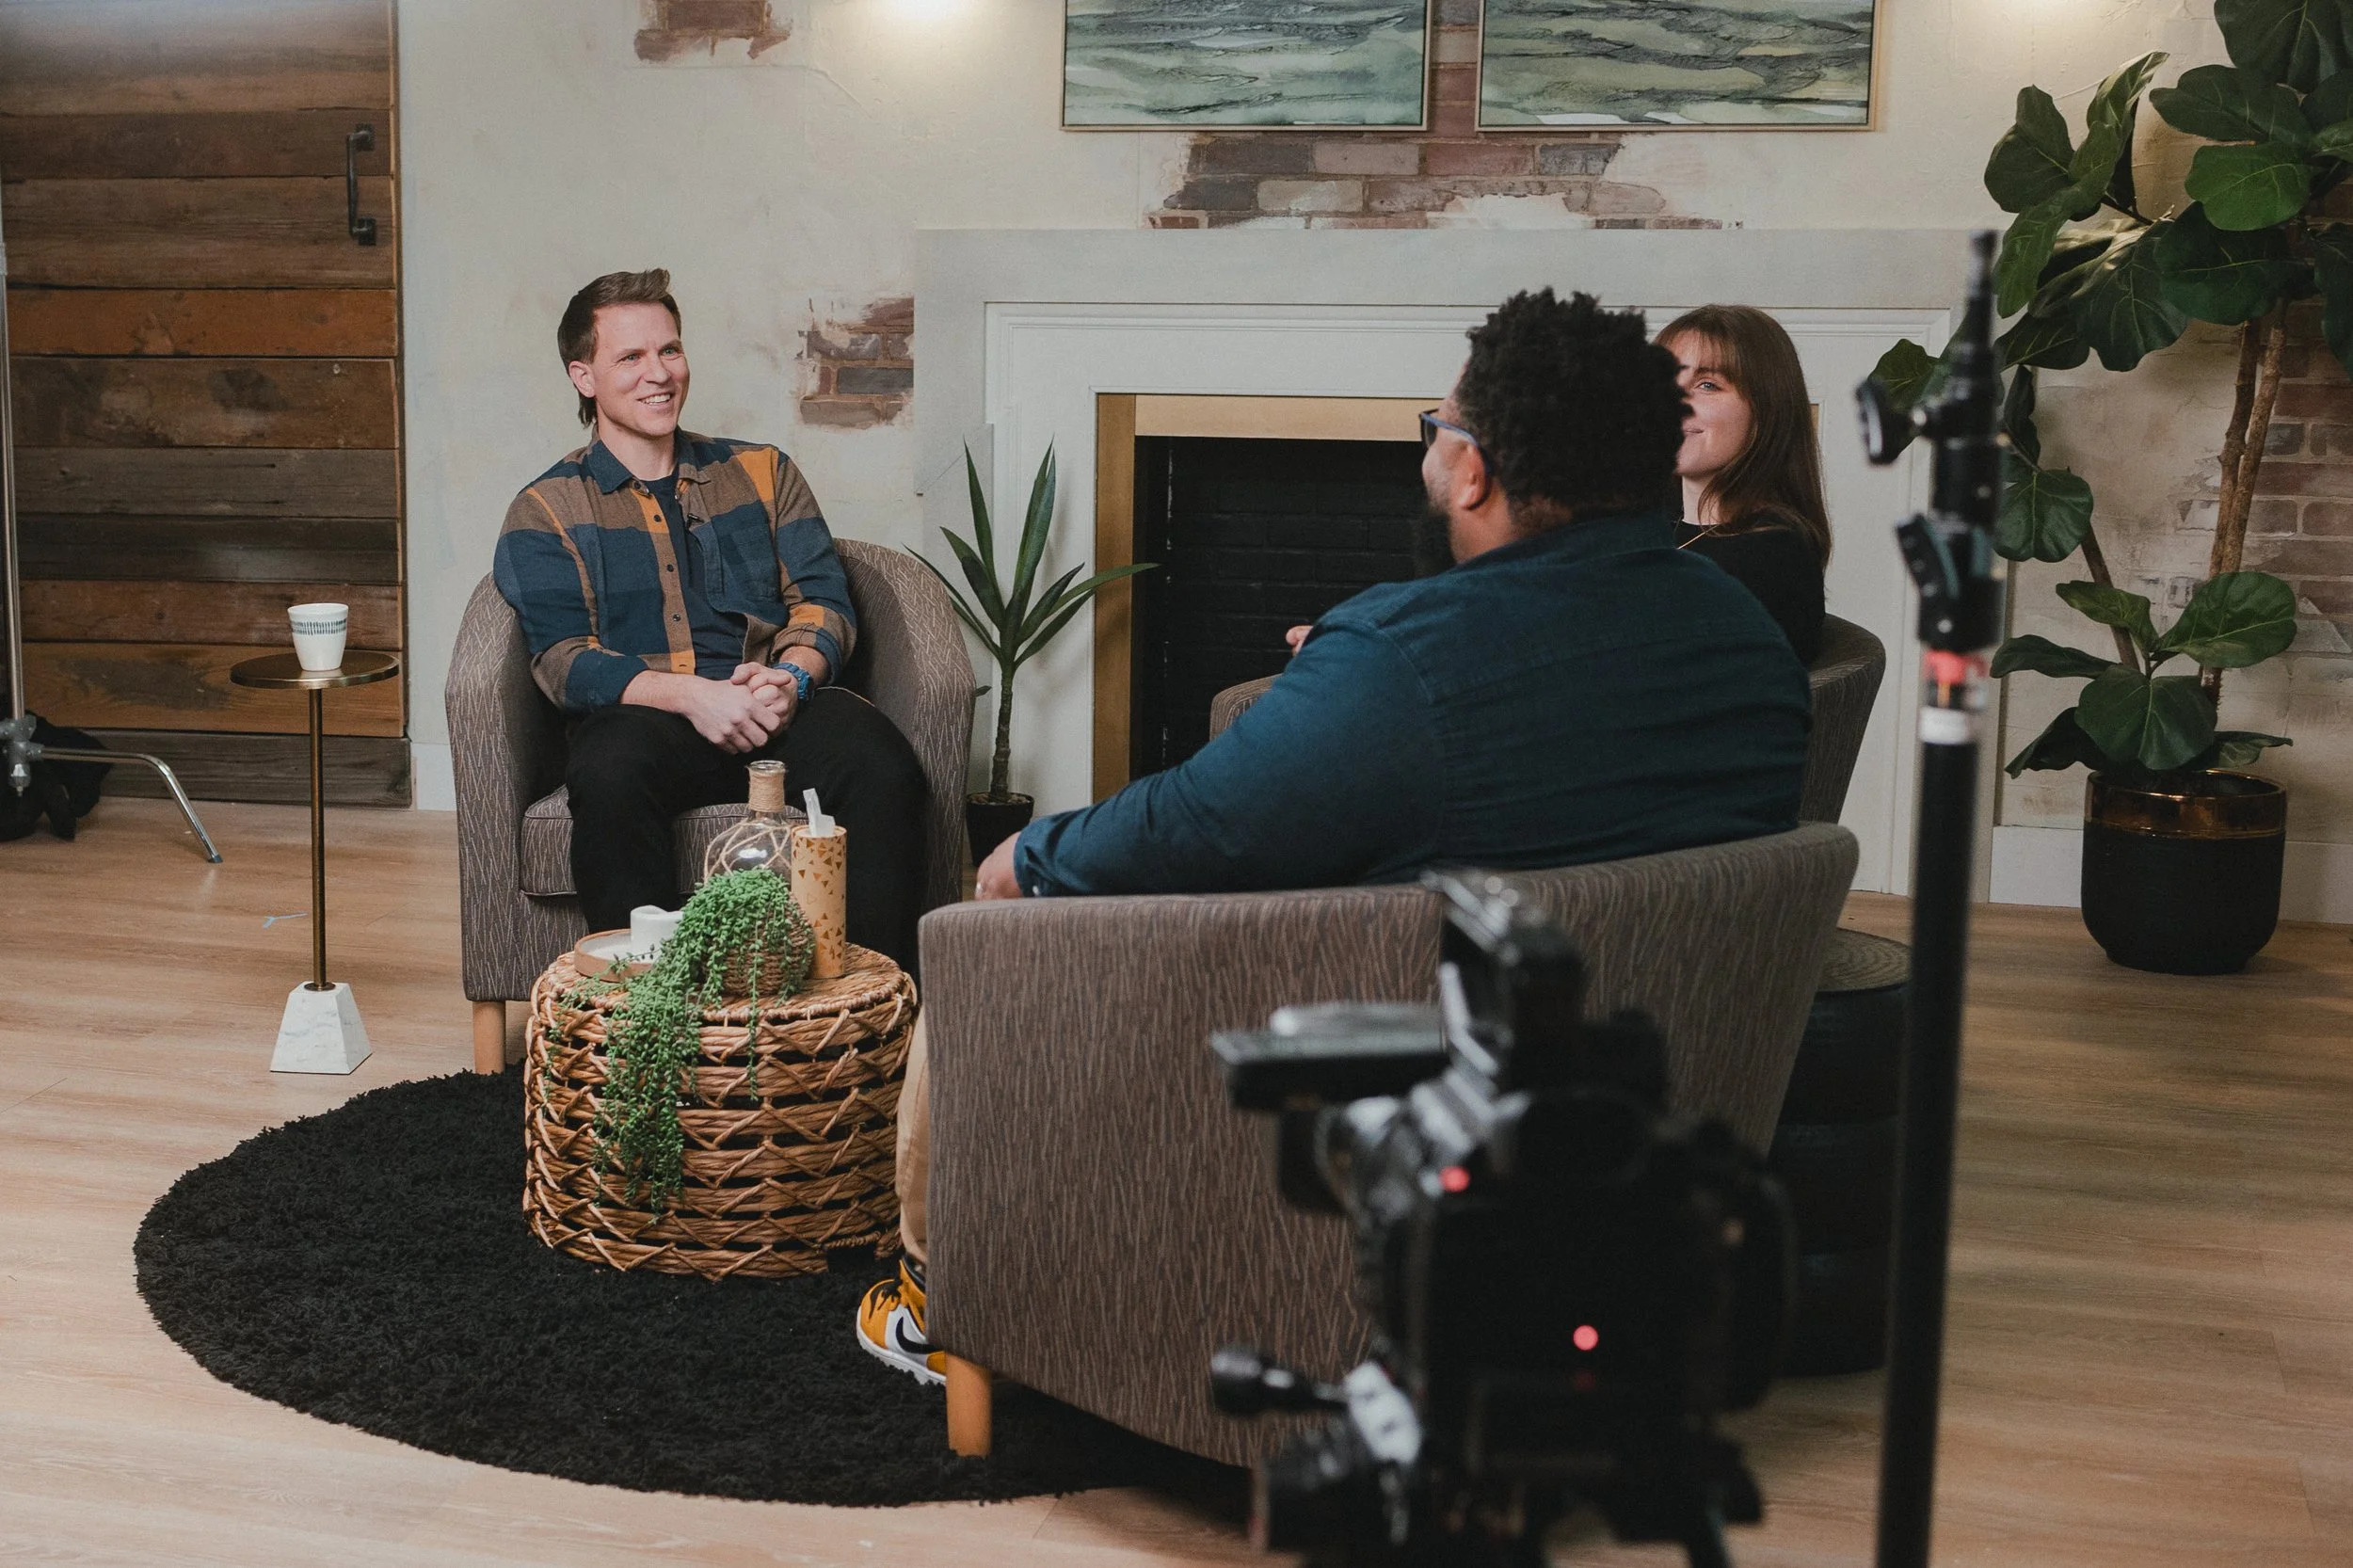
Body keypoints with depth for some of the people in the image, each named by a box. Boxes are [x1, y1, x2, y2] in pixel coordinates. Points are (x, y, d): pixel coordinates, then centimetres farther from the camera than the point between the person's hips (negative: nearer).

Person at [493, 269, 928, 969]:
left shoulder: (762, 472, 23)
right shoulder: (548, 510, 14)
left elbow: (824, 598, 13)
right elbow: (564, 659, 1)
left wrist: (790, 676, -12)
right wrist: (690, 695, -18)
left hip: (784, 706, 2)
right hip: (643, 714, -2)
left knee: (885, 767, -31)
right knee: (608, 775, -38)